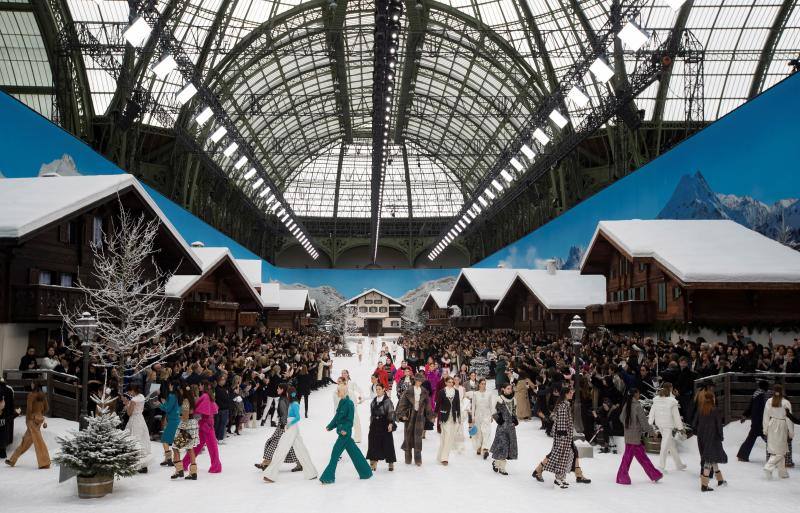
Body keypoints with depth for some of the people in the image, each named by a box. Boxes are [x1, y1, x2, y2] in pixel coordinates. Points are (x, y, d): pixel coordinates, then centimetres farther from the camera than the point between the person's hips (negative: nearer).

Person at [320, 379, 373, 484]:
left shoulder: (349, 403, -14)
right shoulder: (341, 402, 11)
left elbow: (350, 419, -18)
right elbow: (337, 417, 17)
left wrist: (345, 429, -28)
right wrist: (330, 426, 9)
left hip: (345, 433, -9)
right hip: (341, 431, 9)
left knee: (335, 453, -5)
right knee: (354, 452, 15)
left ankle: (328, 477, 1)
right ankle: (366, 472, 24)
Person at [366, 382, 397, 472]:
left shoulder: (387, 401, -5)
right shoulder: (373, 401, 12)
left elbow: (391, 413, -9)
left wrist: (390, 423, -18)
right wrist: (371, 424, 15)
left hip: (385, 424, -5)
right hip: (375, 425, 5)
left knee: (387, 444, -1)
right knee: (374, 444, 3)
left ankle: (391, 463, 10)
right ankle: (373, 463, 9)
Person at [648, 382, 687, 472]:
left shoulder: (656, 400, 0)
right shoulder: (672, 401, -16)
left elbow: (652, 412, 4)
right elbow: (676, 415, -10)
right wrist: (680, 427, -1)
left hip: (660, 425, 6)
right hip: (668, 426, -6)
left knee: (672, 445, 19)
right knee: (665, 446, 1)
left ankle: (679, 464, 30)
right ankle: (661, 467, 5)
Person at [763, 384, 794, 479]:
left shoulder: (769, 401, -2)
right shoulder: (786, 403, -13)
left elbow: (766, 416, 3)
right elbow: (789, 418, -8)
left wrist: (765, 430, 12)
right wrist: (791, 433, 0)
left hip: (772, 426, 4)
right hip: (781, 427, -4)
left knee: (774, 449, 14)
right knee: (780, 451, 3)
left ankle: (782, 472, 23)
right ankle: (769, 467, -13)